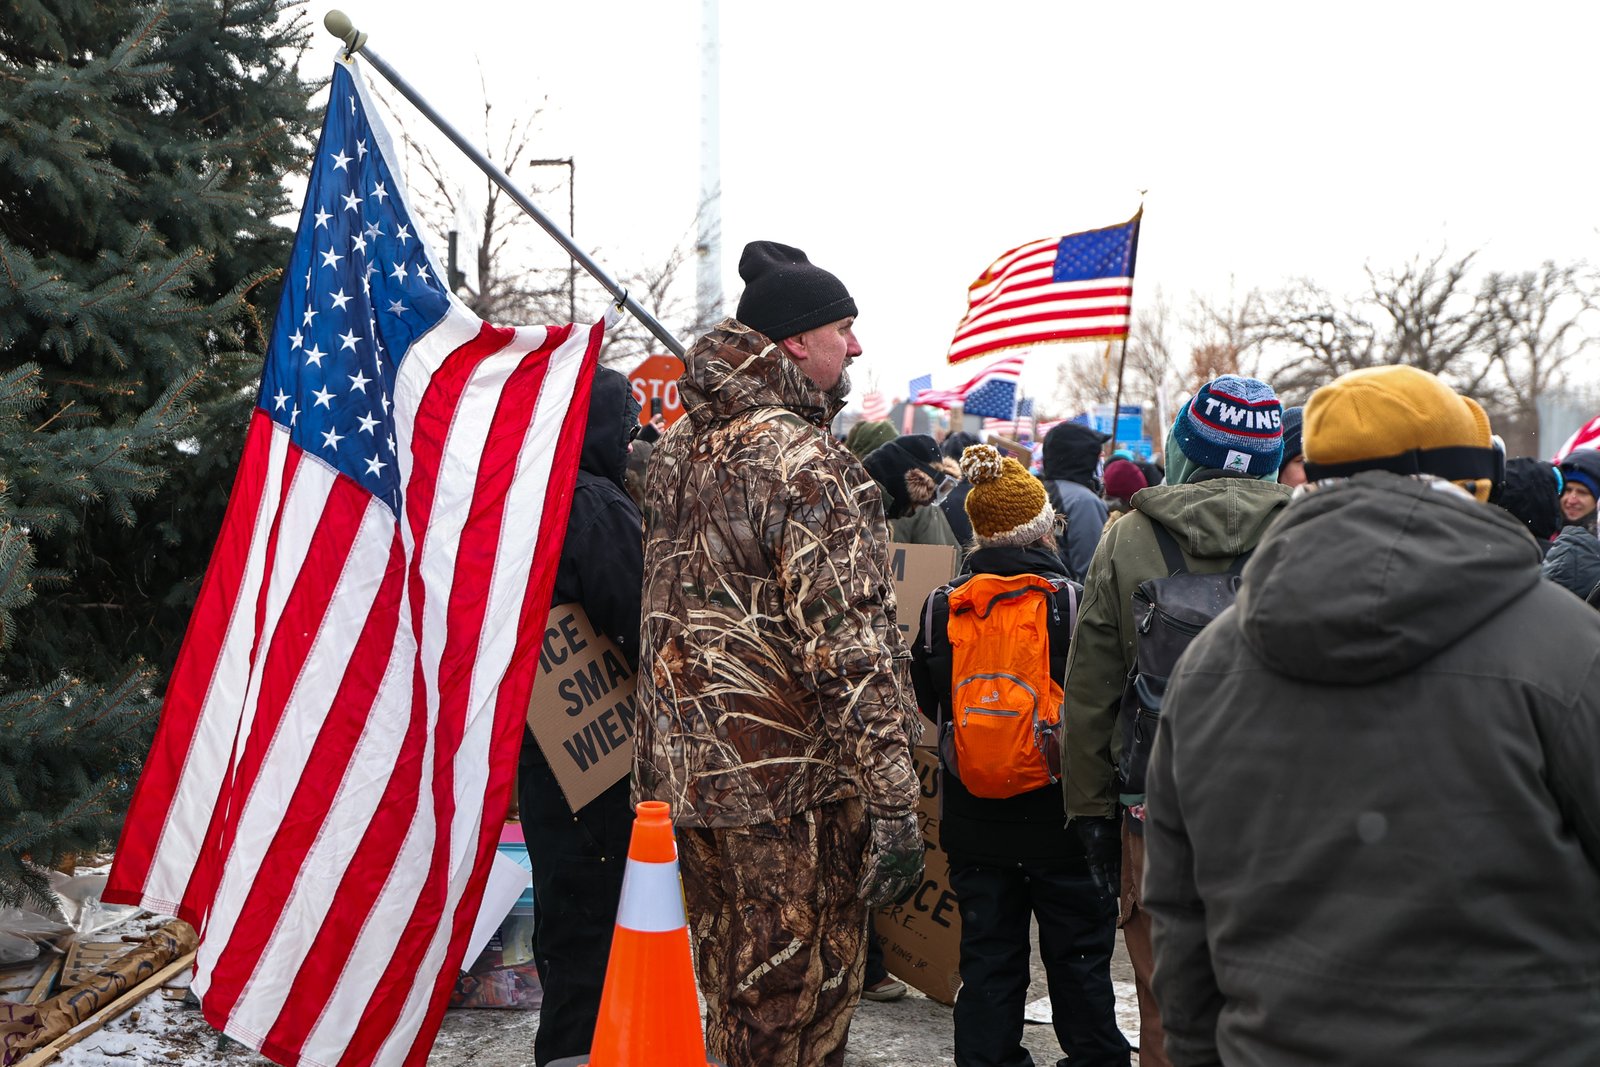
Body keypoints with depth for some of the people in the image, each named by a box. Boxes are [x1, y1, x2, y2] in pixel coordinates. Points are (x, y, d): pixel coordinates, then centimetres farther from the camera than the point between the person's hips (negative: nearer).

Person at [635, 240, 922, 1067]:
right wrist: (893, 799, -20)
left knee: (733, 986, 19)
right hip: (795, 782, -8)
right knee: (797, 1000, 3)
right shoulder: (805, 463, -17)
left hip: (687, 763, 8)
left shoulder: (677, 447, 11)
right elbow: (846, 644, -22)